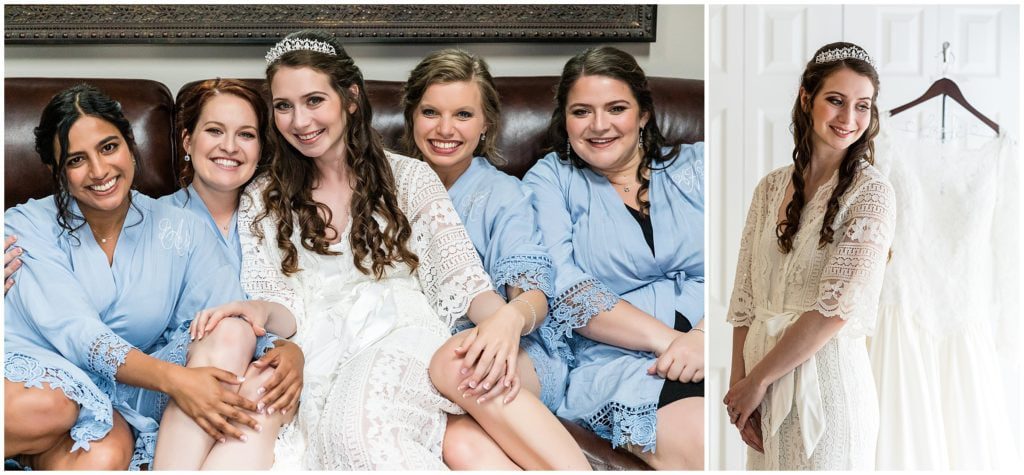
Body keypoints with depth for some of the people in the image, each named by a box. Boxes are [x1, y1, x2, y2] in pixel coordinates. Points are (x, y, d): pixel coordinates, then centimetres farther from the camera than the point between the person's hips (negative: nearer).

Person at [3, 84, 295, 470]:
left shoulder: (181, 232, 5)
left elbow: (230, 331, -4)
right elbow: (75, 331, -17)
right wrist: (173, 379, -33)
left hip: (116, 397, 1)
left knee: (106, 456, -34)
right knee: (45, 408, -37)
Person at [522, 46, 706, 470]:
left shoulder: (694, 165, 19)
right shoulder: (549, 179, 14)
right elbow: (560, 288, -2)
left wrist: (704, 336, -17)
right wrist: (665, 338, -14)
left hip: (718, 345, 3)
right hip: (617, 360, -2)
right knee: (699, 438, -33)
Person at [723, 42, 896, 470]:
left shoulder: (871, 192, -10)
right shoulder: (772, 187, 5)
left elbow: (836, 308, -16)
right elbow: (745, 295, 5)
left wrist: (757, 378, -12)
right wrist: (739, 380, -4)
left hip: (827, 378, -5)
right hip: (761, 380, 5)